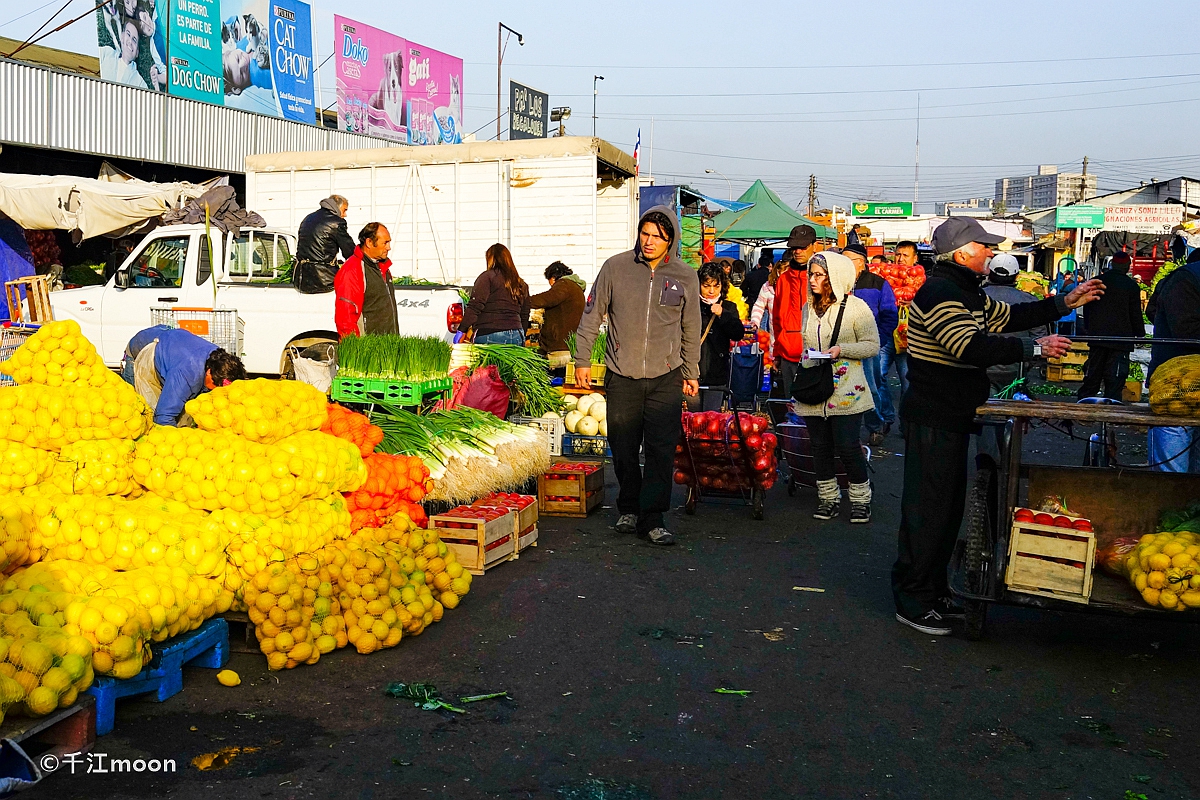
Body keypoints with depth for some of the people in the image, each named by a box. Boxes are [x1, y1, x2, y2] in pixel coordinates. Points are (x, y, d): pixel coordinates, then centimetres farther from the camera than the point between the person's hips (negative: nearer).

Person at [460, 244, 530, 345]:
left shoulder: (487, 277, 0)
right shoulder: (522, 285, 18)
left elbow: (475, 306, -10)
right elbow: (524, 317, 21)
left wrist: (462, 330, -11)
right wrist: (521, 339, 30)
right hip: (517, 336, 6)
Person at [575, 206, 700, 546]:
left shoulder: (685, 276, 3)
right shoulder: (615, 267, -1)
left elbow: (691, 330, 13)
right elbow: (591, 316, 6)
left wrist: (691, 372, 14)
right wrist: (582, 360, 5)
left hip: (666, 378, 0)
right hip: (621, 376, 0)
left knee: (662, 450, -5)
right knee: (623, 449, 7)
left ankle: (652, 518, 4)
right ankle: (629, 509, 26)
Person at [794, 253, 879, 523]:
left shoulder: (855, 307, -6)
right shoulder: (810, 307, 12)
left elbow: (873, 345, -7)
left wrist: (841, 349, -20)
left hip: (845, 391, -5)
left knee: (847, 447, -6)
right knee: (820, 446, 8)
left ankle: (860, 499, 11)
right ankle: (828, 498, 20)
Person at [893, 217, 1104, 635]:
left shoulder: (966, 292, 16)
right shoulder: (938, 293, -19)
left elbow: (1008, 316, 27)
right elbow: (972, 348, -29)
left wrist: (1066, 302, 21)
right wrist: (1035, 348, -22)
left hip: (953, 417, 11)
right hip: (932, 419, -11)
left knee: (949, 506, 16)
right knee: (927, 510, -5)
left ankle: (933, 590, 27)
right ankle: (910, 600, 4)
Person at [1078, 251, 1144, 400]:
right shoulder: (1132, 286, -6)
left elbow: (1087, 309, 12)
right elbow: (1135, 314, -3)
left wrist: (1089, 329, 22)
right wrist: (1140, 333, 9)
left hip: (1096, 336, 4)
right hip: (1120, 338, -4)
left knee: (1092, 375, 11)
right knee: (1115, 378, -2)